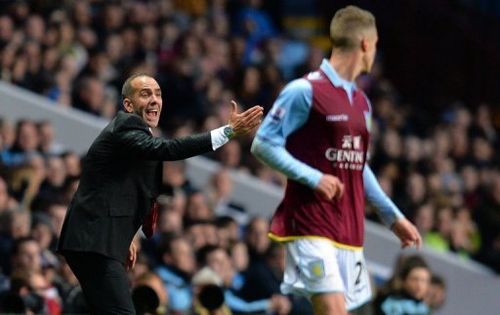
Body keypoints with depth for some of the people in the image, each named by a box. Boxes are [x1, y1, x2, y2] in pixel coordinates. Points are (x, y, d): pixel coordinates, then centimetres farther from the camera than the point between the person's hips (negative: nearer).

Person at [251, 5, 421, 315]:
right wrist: (313, 178, -19)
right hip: (311, 227, -8)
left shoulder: (361, 101, 18)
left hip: (350, 230, 8)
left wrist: (393, 216, 26)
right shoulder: (304, 91, -8)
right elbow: (263, 144, -10)